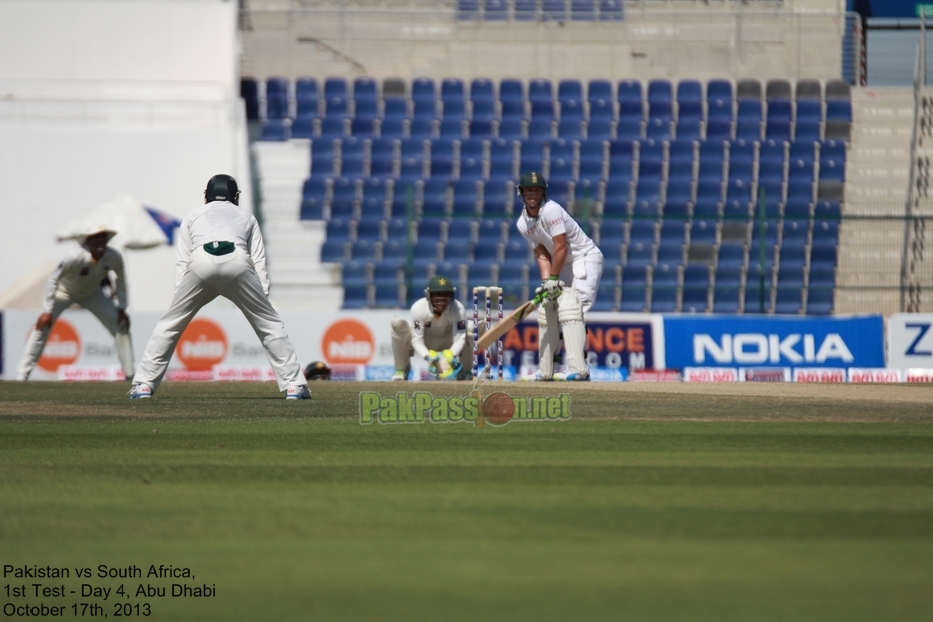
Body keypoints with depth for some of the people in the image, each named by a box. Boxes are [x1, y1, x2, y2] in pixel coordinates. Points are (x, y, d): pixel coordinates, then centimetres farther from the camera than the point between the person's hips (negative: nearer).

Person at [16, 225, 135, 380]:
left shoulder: (114, 257, -26)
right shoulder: (75, 257, -38)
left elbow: (121, 279, -7)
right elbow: (53, 279, -28)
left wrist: (121, 308, -8)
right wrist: (47, 310, -30)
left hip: (91, 293, 4)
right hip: (64, 291, -4)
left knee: (121, 323, -7)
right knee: (43, 325, -20)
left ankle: (129, 373, 3)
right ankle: (22, 374, -13)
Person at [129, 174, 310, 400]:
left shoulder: (193, 215, 35)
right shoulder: (246, 217, 35)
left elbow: (182, 263, 24)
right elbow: (259, 262, 21)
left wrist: (179, 295, 19)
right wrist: (263, 299, 16)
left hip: (200, 263, 0)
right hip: (237, 262, 0)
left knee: (169, 325, 14)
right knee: (270, 324, 11)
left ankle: (144, 384, 6)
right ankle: (293, 385, 3)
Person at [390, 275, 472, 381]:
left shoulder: (458, 309, -27)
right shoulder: (418, 308, -29)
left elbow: (459, 338, -27)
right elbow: (417, 340, -27)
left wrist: (449, 356, -46)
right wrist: (430, 357, -44)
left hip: (446, 347, 2)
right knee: (398, 324, -32)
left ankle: (465, 370, 5)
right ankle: (401, 370, -9)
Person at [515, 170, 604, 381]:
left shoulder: (551, 210, -21)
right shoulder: (523, 224, 3)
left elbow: (560, 247, -22)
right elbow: (542, 253, 2)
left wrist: (554, 278, -19)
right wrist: (546, 280, -13)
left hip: (586, 259, -9)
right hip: (564, 266, 9)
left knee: (569, 308, -24)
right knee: (546, 310, 8)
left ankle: (578, 369, -32)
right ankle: (546, 370, 17)